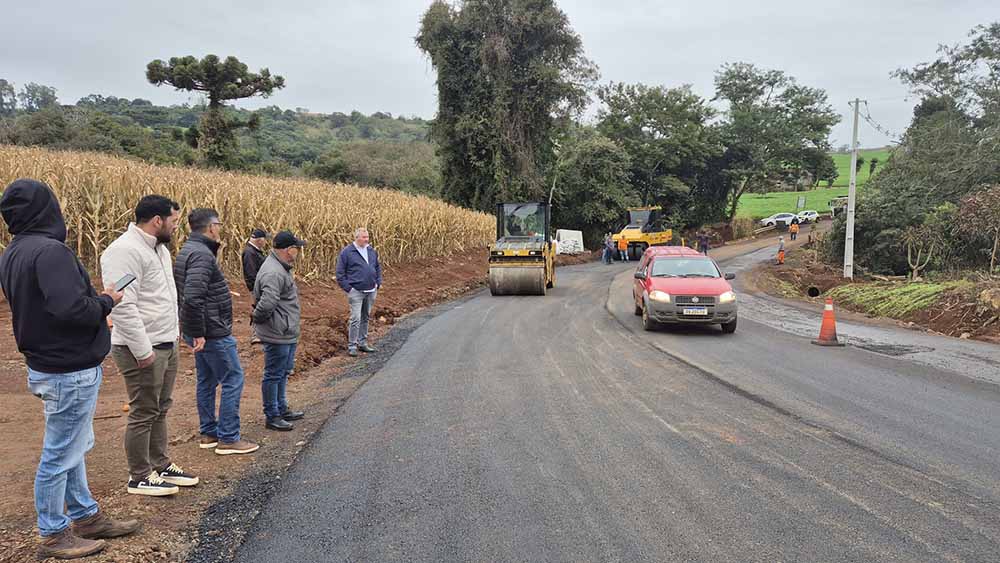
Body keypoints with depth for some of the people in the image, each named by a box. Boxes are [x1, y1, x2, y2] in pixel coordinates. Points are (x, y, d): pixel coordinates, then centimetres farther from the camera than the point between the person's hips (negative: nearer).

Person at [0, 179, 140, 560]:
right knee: (60, 456, 5)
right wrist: (107, 302, -13)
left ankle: (85, 517, 35)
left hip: (47, 365, 10)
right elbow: (71, 309, -32)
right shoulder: (50, 250, -23)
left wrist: (96, 299, 7)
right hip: (71, 371, -10)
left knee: (72, 448, 21)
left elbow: (39, 306, 12)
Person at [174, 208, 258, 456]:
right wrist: (198, 333, -24)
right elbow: (192, 296, -30)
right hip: (212, 332, -11)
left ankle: (209, 433, 26)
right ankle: (229, 439, 3)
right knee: (233, 379, -2)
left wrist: (191, 328, 21)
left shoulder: (187, 251, 13)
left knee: (207, 380, 17)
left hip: (202, 331, 11)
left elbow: (183, 294, 19)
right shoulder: (202, 254, -20)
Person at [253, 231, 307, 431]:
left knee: (283, 372, 21)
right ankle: (272, 416, 14)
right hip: (277, 335, -11)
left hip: (287, 333, 11)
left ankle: (282, 409, 35)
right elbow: (267, 303, -34)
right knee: (274, 375, 2)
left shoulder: (280, 268, 11)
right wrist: (258, 317, -17)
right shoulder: (274, 273, -25)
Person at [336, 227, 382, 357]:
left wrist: (378, 283, 11)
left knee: (365, 318, 13)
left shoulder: (372, 251, 10)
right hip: (356, 292, -6)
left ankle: (363, 343, 22)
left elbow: (378, 267, 22)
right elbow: (340, 273, -6)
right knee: (355, 319, -9)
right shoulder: (346, 252, -8)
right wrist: (348, 288, -11)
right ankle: (352, 346, -1)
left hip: (371, 291, 6)